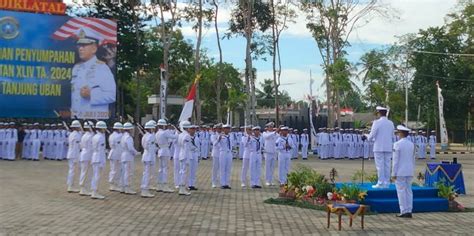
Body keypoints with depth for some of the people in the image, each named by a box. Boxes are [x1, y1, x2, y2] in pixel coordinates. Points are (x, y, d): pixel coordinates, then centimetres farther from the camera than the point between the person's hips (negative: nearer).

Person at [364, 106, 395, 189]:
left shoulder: (377, 122, -10)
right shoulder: (391, 123, 7)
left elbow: (371, 136, -11)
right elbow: (391, 135, 15)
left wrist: (366, 136, 11)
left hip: (379, 147, -5)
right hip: (388, 147, 5)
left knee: (380, 166, -1)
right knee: (387, 166, 8)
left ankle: (380, 183, -1)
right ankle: (386, 183, 11)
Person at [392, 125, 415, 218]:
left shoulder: (397, 144, -12)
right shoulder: (411, 144, 7)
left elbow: (395, 160, -13)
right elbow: (413, 159, 12)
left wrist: (393, 173, -9)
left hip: (400, 172, -6)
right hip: (409, 172, 6)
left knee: (401, 191, -2)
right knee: (408, 191, 9)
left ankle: (404, 211, -1)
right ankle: (409, 211, 11)